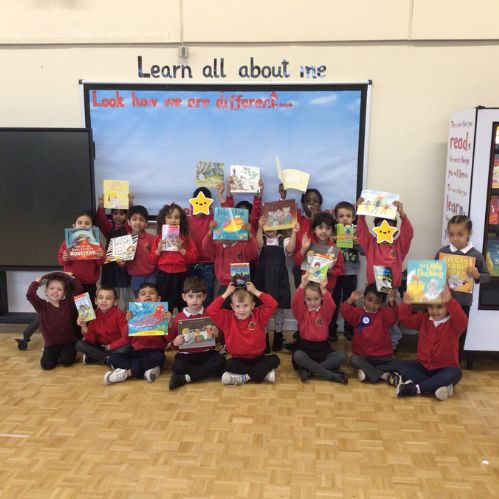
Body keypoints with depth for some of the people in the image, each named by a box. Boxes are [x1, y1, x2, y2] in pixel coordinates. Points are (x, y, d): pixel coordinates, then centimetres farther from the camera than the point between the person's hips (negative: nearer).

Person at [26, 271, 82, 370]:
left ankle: (69, 352, 15)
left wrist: (71, 277, -6)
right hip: (51, 343, 1)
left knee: (66, 361, -19)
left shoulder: (68, 303, -3)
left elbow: (79, 289, -10)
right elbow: (30, 295, -22)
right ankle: (56, 354, 18)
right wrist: (37, 281, -12)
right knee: (46, 364, -15)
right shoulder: (42, 306, -6)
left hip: (69, 341, 0)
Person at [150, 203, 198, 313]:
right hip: (164, 277, 1)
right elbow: (152, 260, 6)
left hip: (181, 276, -1)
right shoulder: (159, 238, 4)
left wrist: (181, 249, -16)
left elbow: (194, 258, -4)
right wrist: (159, 250, -10)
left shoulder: (186, 238, 0)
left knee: (184, 308, 9)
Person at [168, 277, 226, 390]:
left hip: (207, 353, 1)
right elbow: (170, 340, 10)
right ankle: (208, 371, -16)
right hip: (186, 355, -1)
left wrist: (216, 335, -11)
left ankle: (185, 378, -26)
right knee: (176, 367, -33)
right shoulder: (178, 318, 2)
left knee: (221, 360, -30)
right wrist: (175, 342, -13)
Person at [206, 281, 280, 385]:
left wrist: (255, 292, -9)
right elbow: (211, 311, -13)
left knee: (274, 359, -25)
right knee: (230, 364, -33)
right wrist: (226, 294, -10)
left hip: (258, 358, 1)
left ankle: (244, 377, -25)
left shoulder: (258, 315, 0)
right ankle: (264, 373, -25)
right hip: (239, 359, -1)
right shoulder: (228, 318, -1)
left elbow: (273, 305, -12)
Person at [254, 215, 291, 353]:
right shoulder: (261, 239, 6)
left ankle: (278, 339, 23)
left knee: (279, 309, 8)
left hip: (279, 279, 0)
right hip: (263, 279, 0)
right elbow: (259, 245, -18)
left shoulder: (283, 240, 5)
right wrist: (260, 227, -33)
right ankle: (264, 340, 14)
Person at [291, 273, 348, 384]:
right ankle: (334, 376, -29)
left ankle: (308, 370, -22)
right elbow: (295, 303, -21)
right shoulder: (302, 312, 2)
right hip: (305, 347, -1)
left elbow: (331, 306, -21)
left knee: (342, 356, -24)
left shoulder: (325, 312, 3)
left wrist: (324, 290, -41)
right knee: (297, 355, -36)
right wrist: (302, 286, -38)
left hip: (322, 348, 2)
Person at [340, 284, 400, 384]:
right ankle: (385, 376, -31)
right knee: (354, 359, -31)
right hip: (362, 355, 0)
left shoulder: (384, 313, 2)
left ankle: (367, 371, -25)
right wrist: (351, 300, -36)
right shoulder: (358, 312, 3)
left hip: (383, 356, 0)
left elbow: (393, 318, -20)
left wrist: (392, 303, -40)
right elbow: (346, 312, -16)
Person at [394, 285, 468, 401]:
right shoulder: (423, 318, 4)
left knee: (455, 373, -36)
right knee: (400, 365, -18)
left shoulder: (453, 323, -8)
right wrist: (406, 304, -33)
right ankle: (438, 386, -30)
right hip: (424, 366, 4)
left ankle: (415, 388, -34)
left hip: (444, 369, -4)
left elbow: (462, 322, -32)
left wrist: (450, 301, -48)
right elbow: (406, 320, -9)